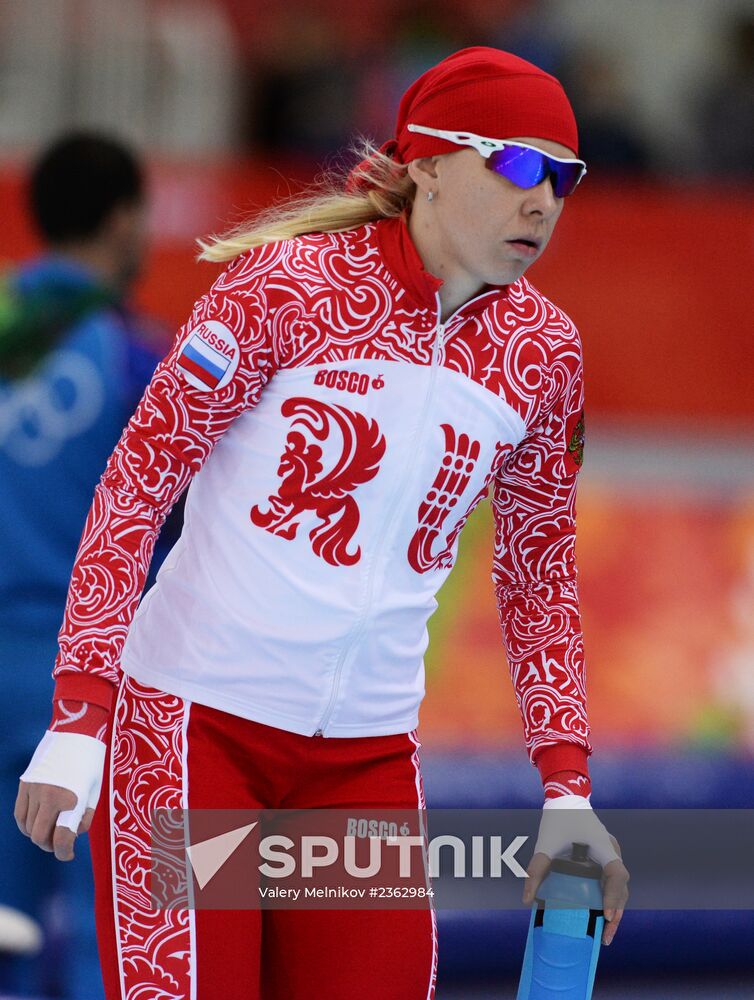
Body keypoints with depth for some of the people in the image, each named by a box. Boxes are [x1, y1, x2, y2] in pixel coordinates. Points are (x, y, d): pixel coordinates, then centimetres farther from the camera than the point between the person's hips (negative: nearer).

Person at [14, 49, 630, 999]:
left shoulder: (542, 350, 5)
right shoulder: (291, 280, -10)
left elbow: (539, 569, 15)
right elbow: (136, 481, -8)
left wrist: (567, 787, 7)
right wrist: (79, 716, -14)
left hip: (369, 756, 5)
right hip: (194, 721, -5)